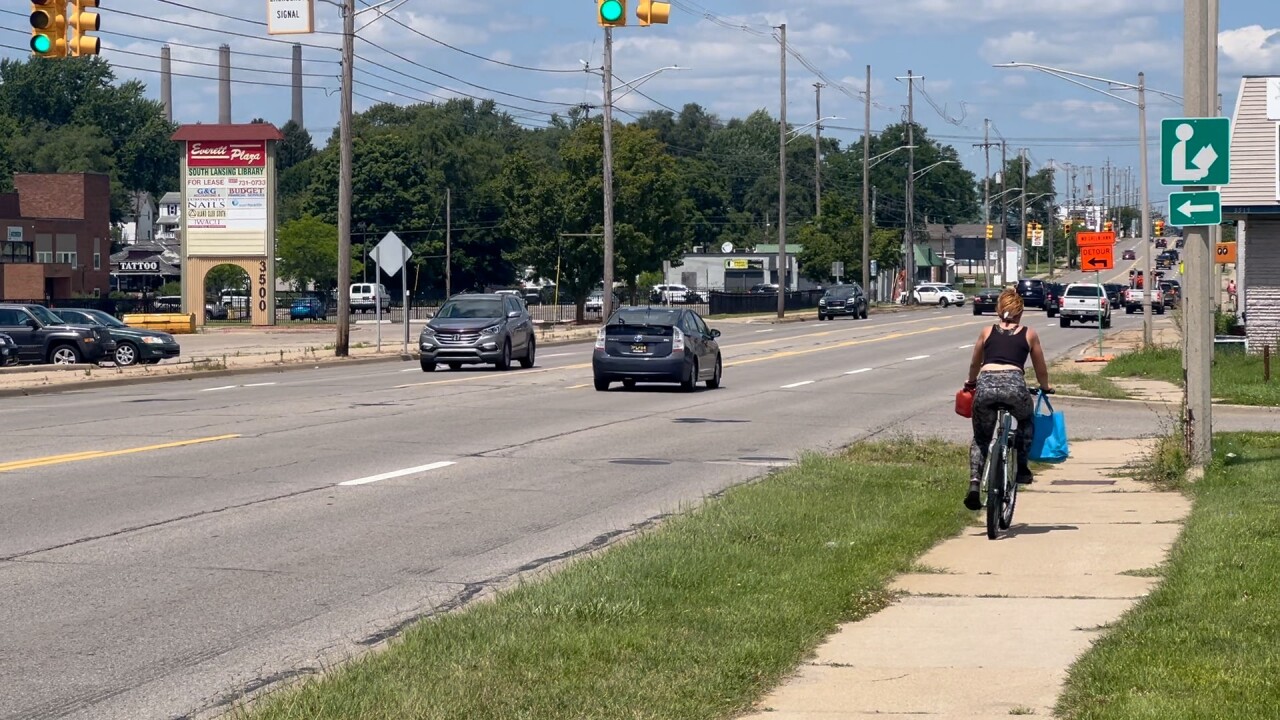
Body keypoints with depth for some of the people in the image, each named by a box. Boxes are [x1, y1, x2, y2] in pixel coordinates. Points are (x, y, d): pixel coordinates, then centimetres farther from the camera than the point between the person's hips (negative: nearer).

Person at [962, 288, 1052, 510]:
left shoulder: (987, 332, 24)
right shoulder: (1029, 334, 20)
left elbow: (974, 365, 38)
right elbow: (1041, 370, 29)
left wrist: (971, 383, 58)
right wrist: (1045, 387, 49)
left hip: (986, 383, 1)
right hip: (1014, 384, -1)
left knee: (980, 439, 19)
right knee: (1026, 422, 33)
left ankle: (975, 482, -1)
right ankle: (1021, 468, 24)